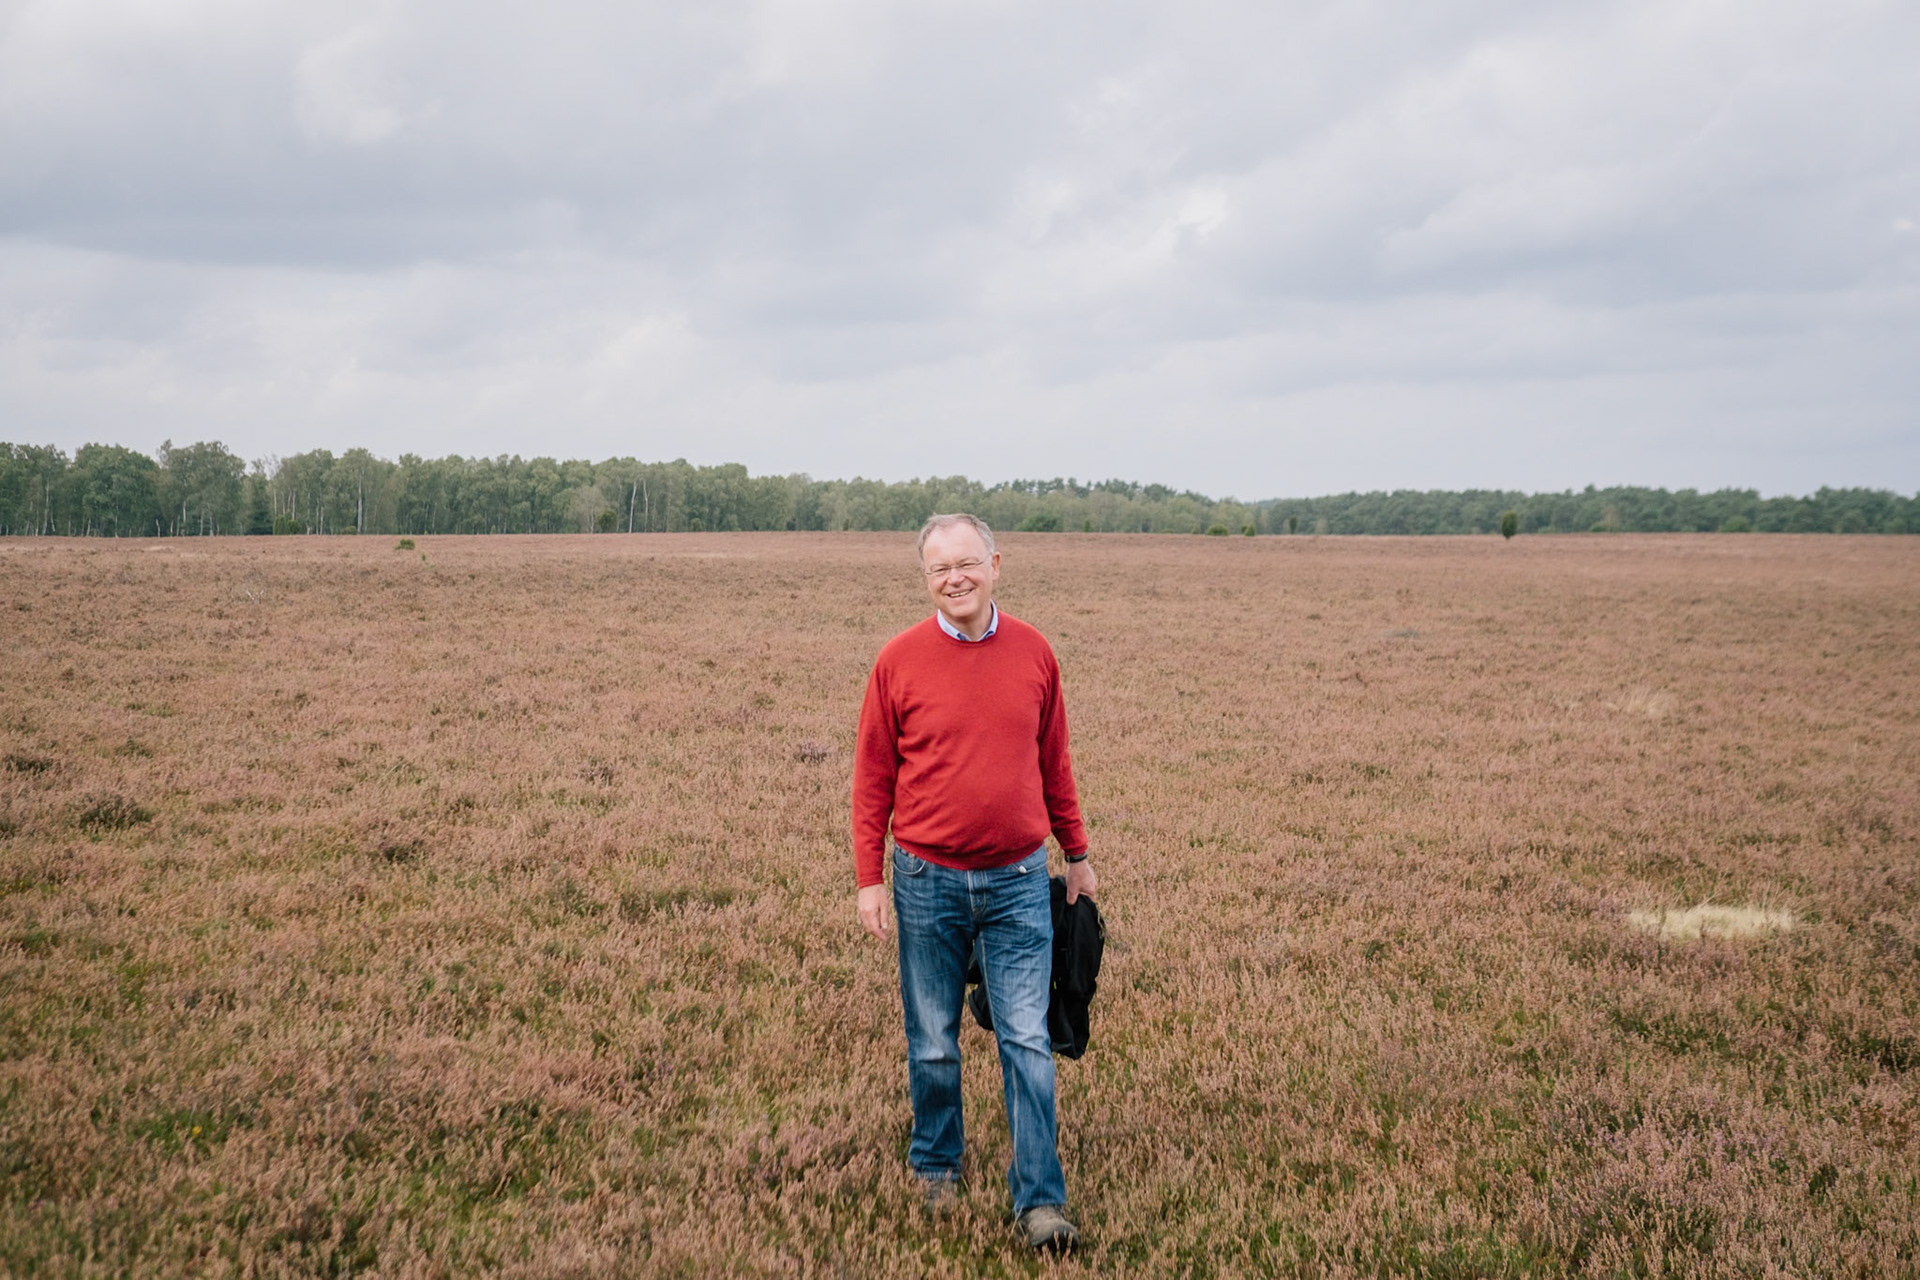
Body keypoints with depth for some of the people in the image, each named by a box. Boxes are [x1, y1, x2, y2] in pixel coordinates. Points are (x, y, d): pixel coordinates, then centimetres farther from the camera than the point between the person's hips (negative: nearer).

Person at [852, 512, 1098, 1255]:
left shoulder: (1033, 652, 1)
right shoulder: (900, 660, -5)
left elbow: (1054, 762, 11)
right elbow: (872, 777, 0)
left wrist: (1077, 856, 16)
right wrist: (868, 879, -4)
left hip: (1017, 883, 1)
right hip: (928, 884, -1)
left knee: (1027, 1042, -1)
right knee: (933, 1045, 12)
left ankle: (1040, 1202, 6)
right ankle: (936, 1167, 33)